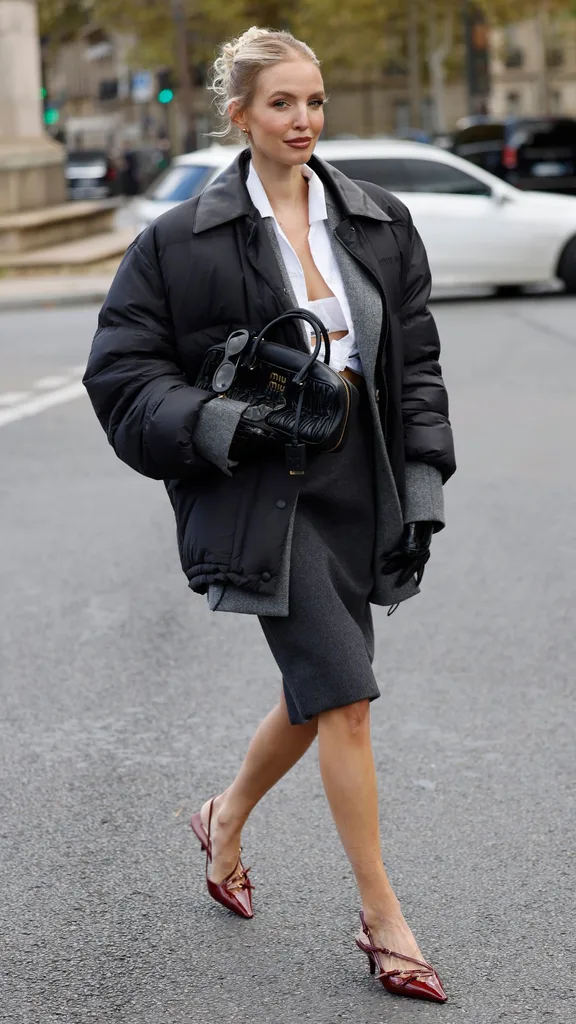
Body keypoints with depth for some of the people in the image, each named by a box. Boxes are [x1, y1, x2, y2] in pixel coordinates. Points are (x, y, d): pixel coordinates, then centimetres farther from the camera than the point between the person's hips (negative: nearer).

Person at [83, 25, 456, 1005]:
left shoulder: (379, 224, 6)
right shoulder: (183, 240, -5)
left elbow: (417, 362, 9)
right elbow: (121, 373, -3)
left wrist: (425, 477, 2)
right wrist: (218, 422, -18)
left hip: (359, 486, 5)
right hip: (265, 493, -5)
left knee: (316, 693, 14)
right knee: (344, 696, -9)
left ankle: (226, 821, 43)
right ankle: (383, 921, 1)